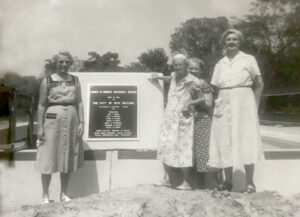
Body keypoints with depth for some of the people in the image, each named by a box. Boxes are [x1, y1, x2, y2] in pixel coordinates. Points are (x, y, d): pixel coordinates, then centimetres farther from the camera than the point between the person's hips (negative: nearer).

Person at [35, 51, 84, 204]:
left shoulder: (75, 80, 9)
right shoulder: (47, 81, 2)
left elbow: (79, 103, 8)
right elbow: (42, 105, 0)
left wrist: (81, 122, 0)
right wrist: (40, 126, -5)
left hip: (72, 120, 3)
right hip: (52, 120, -2)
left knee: (68, 158, 8)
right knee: (49, 158, 0)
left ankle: (63, 193, 21)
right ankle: (45, 195, 14)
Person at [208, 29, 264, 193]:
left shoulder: (248, 59, 7)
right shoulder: (220, 64, 14)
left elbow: (259, 84, 4)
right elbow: (215, 88, 12)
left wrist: (254, 105, -5)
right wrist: (217, 104, -3)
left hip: (243, 102, -3)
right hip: (224, 106, 3)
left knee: (246, 141, -6)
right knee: (224, 142, 2)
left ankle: (249, 182, 1)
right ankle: (228, 181, 11)